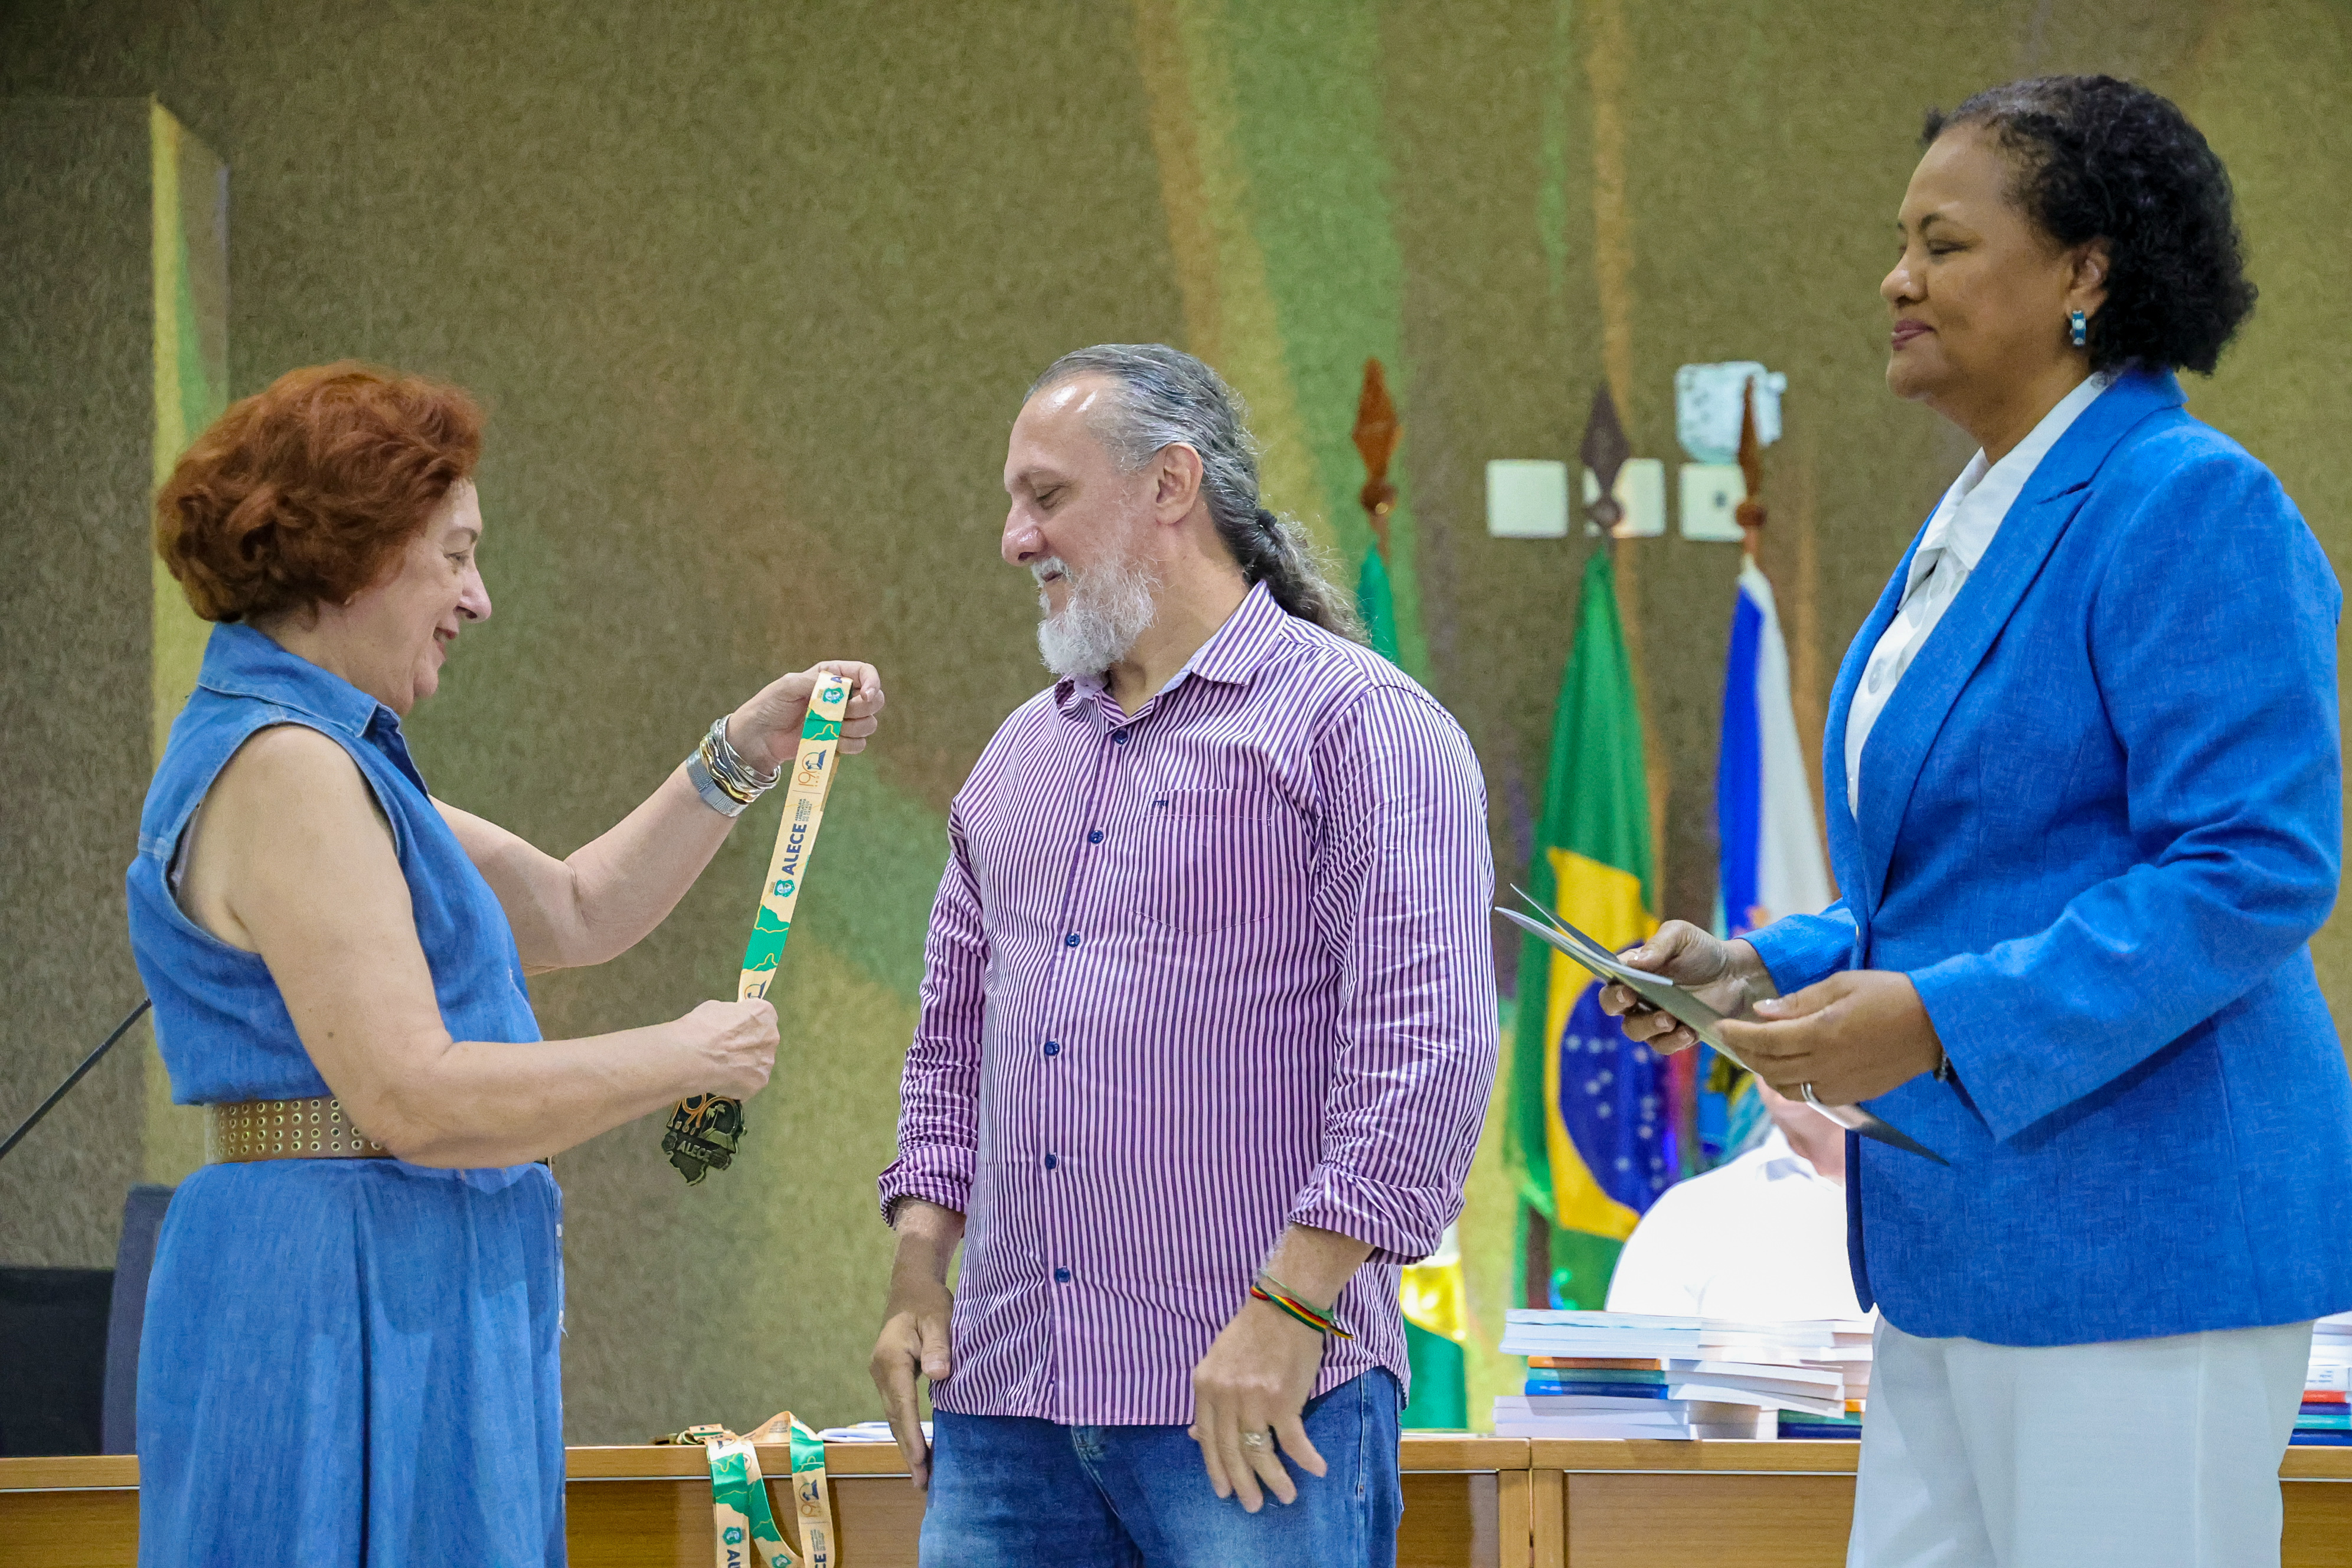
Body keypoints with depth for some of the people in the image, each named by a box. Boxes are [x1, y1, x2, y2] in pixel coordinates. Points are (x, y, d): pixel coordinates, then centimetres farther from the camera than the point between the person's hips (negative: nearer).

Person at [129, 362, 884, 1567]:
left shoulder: (329, 760, 19)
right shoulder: (284, 770, -15)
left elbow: (574, 912, 26)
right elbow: (412, 1097, -22)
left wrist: (746, 751, 17)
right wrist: (684, 1056, -11)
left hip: (402, 1306, 11)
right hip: (344, 1303, -11)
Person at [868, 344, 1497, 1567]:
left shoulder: (1356, 723, -4)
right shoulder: (1020, 756, 20)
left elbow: (1425, 1049, -13)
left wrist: (1289, 1310, -17)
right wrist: (917, 1272, 12)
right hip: (1006, 1396, 6)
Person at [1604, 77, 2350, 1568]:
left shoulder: (2188, 507, -13)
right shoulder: (1973, 522, 17)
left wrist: (1940, 1021, -23)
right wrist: (1765, 970, 10)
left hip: (2131, 1239, -10)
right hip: (1970, 1243, 10)